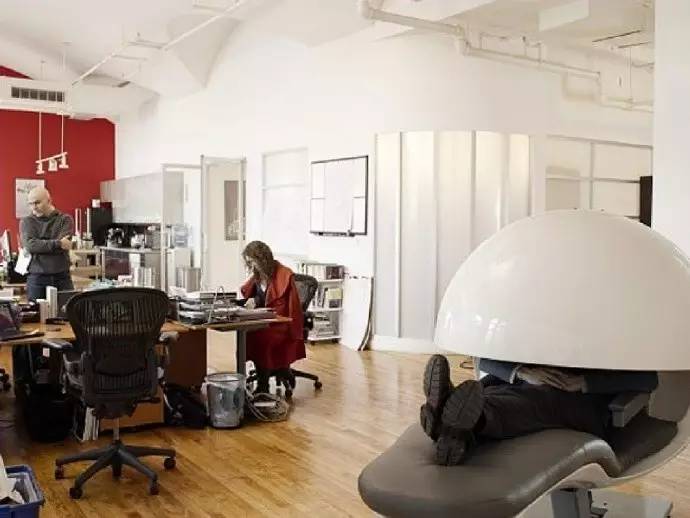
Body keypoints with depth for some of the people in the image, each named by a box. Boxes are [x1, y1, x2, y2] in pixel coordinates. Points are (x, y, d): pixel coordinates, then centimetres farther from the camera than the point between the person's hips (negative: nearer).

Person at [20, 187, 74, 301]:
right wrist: (57, 243, -14)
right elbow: (30, 245, -11)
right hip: (37, 278, 0)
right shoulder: (27, 222, 7)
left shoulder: (65, 219, 5)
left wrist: (40, 245, -7)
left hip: (62, 276, 0)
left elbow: (63, 246, -10)